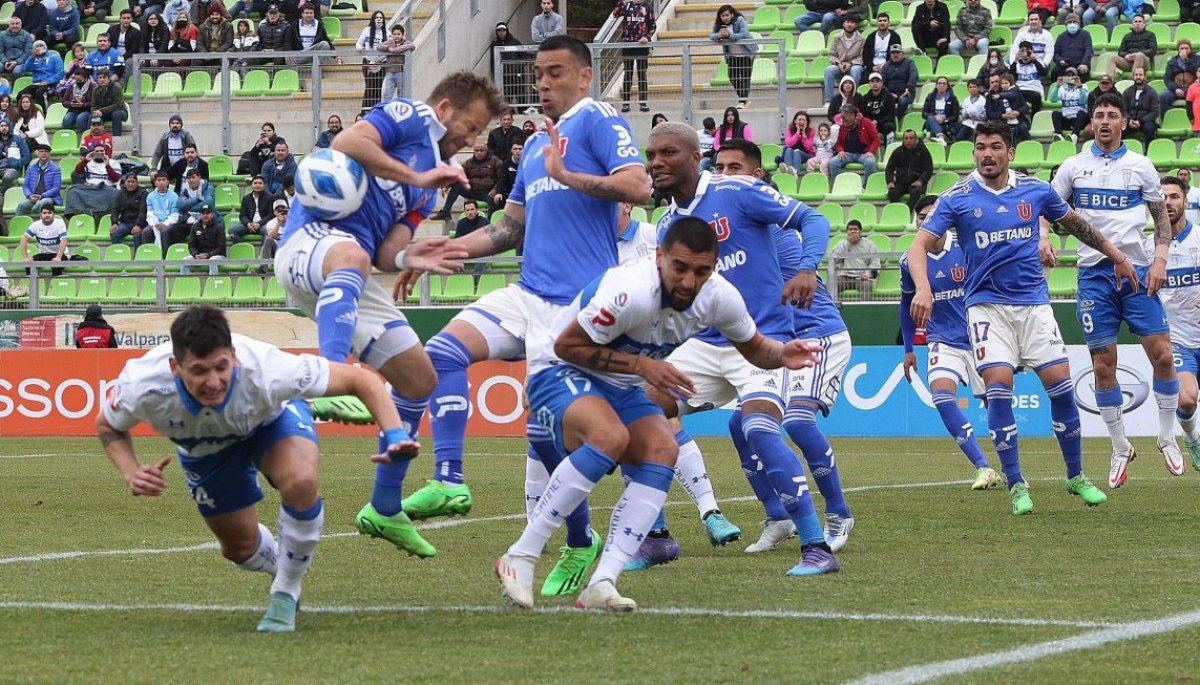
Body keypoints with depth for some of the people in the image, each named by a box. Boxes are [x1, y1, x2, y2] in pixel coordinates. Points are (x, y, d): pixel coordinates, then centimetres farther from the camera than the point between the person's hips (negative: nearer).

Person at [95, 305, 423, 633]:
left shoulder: (267, 373, -44)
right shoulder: (143, 386, -39)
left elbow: (360, 379, -33)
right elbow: (107, 426, -13)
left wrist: (394, 434, -47)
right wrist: (131, 473, -31)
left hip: (271, 420, -2)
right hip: (204, 447, 2)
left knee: (300, 482, -33)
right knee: (239, 547, 11)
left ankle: (285, 593, -8)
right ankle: (284, 568, 49)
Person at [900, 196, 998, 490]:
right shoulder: (910, 262, 0)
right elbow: (907, 305, 16)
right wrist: (908, 349, 17)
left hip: (979, 339, -1)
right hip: (943, 341, 1)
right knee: (942, 398, -22)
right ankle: (983, 468, -20)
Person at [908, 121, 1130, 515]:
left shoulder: (1036, 191, 3)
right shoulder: (957, 199, -5)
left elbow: (1074, 224, 20)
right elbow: (920, 245, -11)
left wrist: (1116, 256, 26)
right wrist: (922, 288, -29)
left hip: (1033, 301, 2)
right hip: (987, 305, -2)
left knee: (1060, 384, -4)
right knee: (999, 388, -15)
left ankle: (1076, 476, 14)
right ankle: (1016, 485, -4)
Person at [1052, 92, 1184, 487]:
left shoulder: (1141, 166, 6)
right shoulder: (1074, 167, 8)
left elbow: (1162, 219, 10)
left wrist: (1160, 260, -4)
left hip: (1138, 271, -1)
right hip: (1094, 273, 1)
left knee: (1162, 355, -8)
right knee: (1103, 365, -2)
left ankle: (1167, 439, 8)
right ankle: (1120, 449, 10)